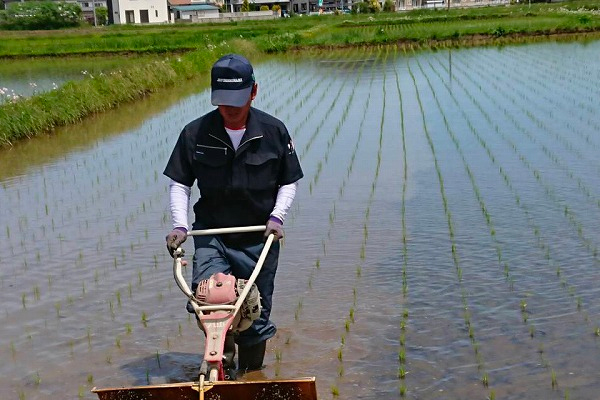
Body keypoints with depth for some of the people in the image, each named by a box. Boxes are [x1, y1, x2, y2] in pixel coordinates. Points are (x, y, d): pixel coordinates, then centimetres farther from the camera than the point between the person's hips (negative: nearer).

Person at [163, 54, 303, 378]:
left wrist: (277, 216, -9)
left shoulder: (274, 131, -3)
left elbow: (289, 182, 6)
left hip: (259, 238, 0)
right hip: (211, 233, 0)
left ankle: (251, 377, 31)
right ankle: (223, 361, 8)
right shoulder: (196, 133, -5)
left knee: (255, 312, 7)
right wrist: (180, 225, -10)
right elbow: (179, 183, 3)